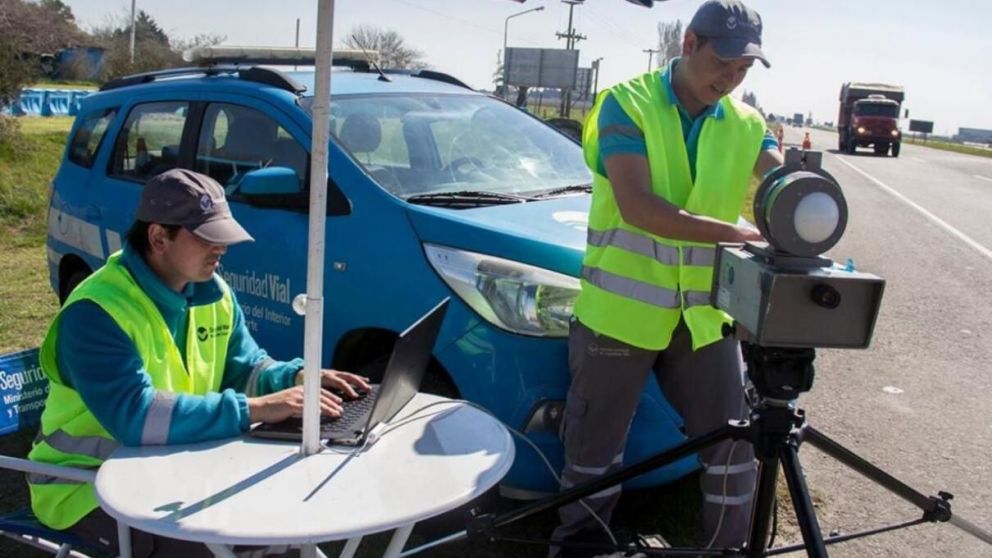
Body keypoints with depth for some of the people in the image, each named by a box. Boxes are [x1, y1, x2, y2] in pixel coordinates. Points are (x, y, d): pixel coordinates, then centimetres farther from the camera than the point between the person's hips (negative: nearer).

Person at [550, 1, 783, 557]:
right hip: (620, 306, -4)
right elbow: (636, 206, -22)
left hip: (705, 312, 4)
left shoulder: (748, 125, 6)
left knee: (733, 439, 10)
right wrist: (736, 233, -31)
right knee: (596, 447, 9)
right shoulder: (627, 104, -10)